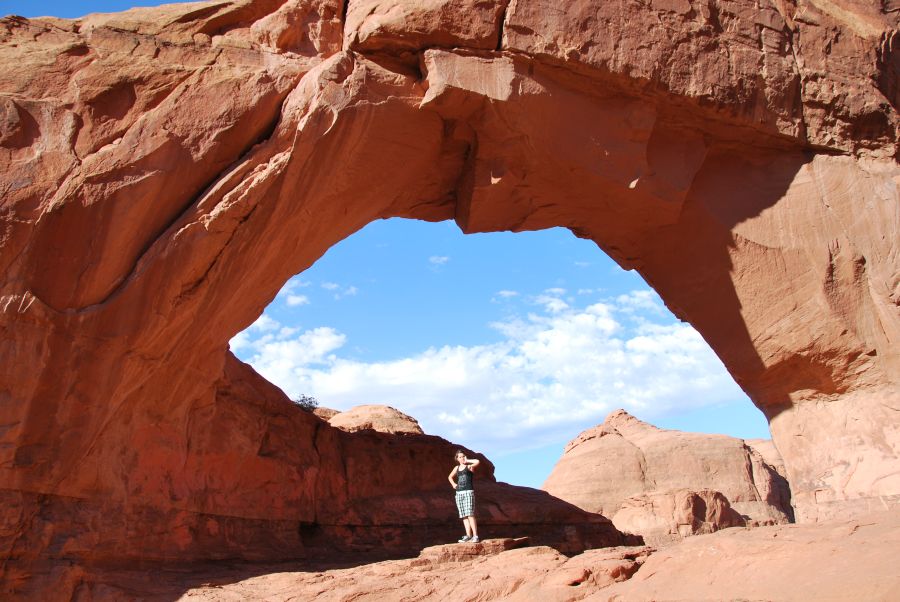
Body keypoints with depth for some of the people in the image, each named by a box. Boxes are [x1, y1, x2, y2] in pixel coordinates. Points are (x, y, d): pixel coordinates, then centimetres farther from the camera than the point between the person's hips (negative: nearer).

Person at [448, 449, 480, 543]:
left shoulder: (469, 466, 1)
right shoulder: (456, 468, 16)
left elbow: (478, 462, -20)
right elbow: (450, 477, 33)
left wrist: (467, 461, -5)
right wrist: (453, 484, 14)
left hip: (468, 492, -6)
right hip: (459, 493, 6)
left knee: (470, 514, -15)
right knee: (464, 516, 3)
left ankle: (475, 536, -15)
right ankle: (468, 535, 6)